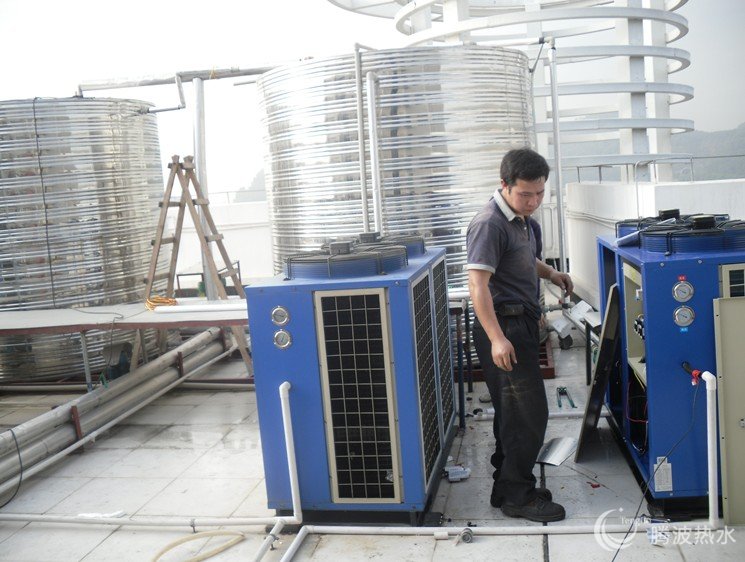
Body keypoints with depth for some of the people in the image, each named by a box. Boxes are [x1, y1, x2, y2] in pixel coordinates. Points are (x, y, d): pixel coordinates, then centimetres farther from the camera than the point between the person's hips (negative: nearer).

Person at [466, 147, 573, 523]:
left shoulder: (520, 219, 13)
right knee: (530, 413, -6)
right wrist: (496, 339, -32)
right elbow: (478, 284, -25)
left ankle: (508, 487, 27)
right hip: (504, 326, -10)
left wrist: (549, 273, 14)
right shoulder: (489, 223, -17)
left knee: (514, 413, 15)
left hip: (521, 325, 10)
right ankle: (517, 496, 6)